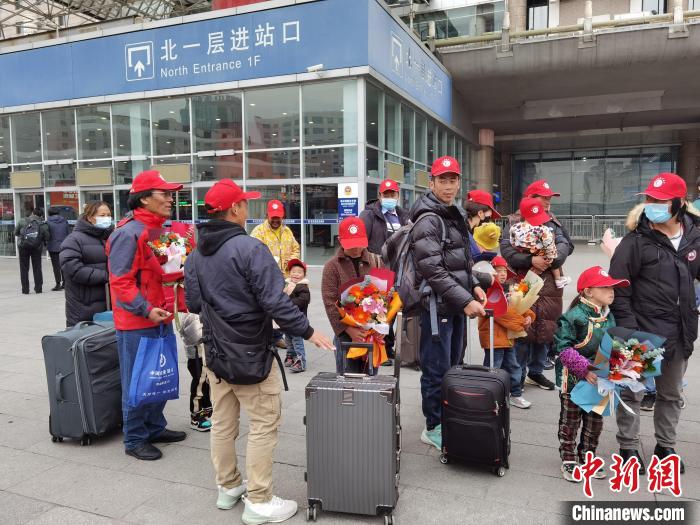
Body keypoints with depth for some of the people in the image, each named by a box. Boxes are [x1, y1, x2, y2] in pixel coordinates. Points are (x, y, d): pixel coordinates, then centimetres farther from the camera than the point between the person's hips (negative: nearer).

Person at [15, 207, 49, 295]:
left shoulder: (22, 221, 0)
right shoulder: (43, 224, -1)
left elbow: (16, 233, 7)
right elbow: (47, 237, -5)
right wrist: (44, 243, 14)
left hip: (23, 246, 0)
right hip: (37, 248, 1)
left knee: (24, 268, 8)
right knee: (37, 268, 10)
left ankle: (25, 289, 7)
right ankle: (38, 288, 10)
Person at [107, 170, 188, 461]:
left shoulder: (161, 230, 11)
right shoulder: (128, 233, -17)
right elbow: (120, 281, -20)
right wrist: (146, 310, -27)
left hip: (161, 319, 9)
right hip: (136, 322, -9)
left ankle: (155, 427, 34)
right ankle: (135, 440, 19)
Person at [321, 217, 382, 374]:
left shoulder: (376, 261, 6)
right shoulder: (332, 266, -2)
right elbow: (330, 302, -8)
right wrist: (349, 330, -15)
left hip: (373, 332, 3)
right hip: (345, 334, -2)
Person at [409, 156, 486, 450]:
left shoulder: (456, 215, 15)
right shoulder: (428, 220, -15)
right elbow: (433, 270, -22)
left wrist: (473, 285, 8)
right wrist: (465, 300, -21)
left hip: (457, 303, 9)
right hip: (437, 304, -9)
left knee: (453, 365, 17)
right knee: (437, 369, 0)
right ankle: (434, 428, 15)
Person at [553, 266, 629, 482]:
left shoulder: (609, 318, 2)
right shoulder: (574, 317, -21)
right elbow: (563, 348, -22)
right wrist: (584, 369, -26)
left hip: (599, 381, 7)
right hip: (574, 380, -7)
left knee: (595, 422, 18)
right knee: (570, 421, 9)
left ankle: (587, 457, 37)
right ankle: (568, 460, 25)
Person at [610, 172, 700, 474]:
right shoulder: (636, 240, -11)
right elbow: (618, 287, -13)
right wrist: (628, 328, -17)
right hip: (642, 332, -4)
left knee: (671, 394, 19)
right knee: (631, 392, 7)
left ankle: (665, 445, 36)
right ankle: (628, 447, 22)